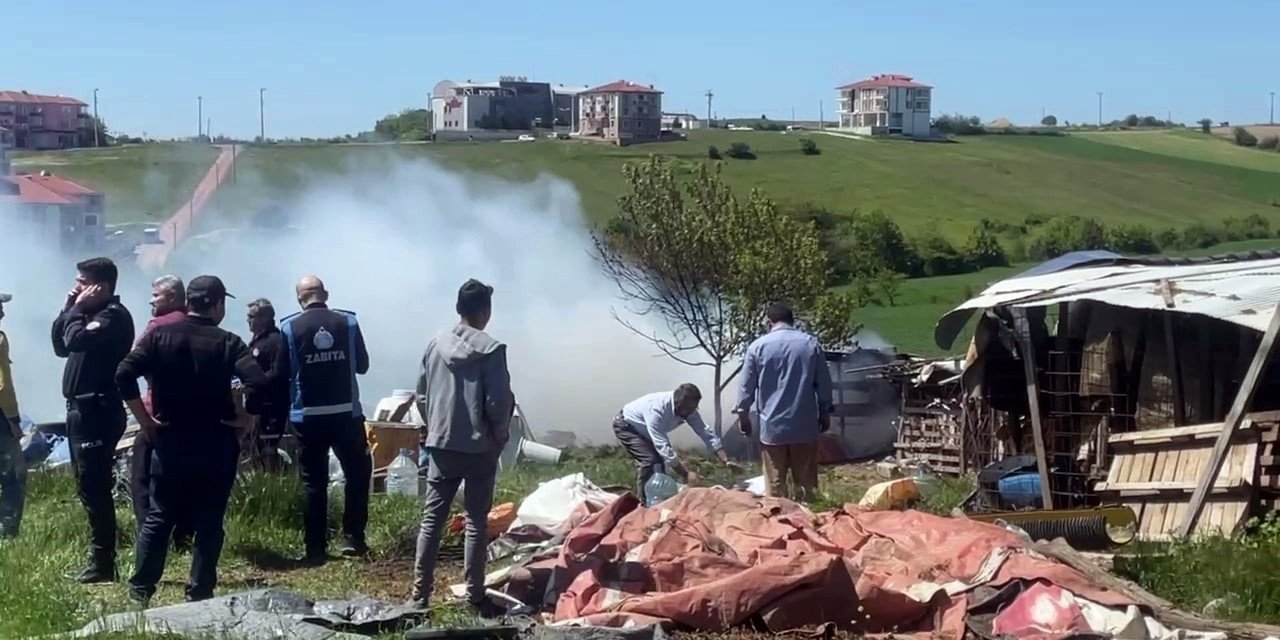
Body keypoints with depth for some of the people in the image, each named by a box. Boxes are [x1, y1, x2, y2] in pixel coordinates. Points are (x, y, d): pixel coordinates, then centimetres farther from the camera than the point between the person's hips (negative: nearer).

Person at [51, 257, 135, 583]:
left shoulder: (114, 315, -12)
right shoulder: (92, 313, 18)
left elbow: (76, 340, -25)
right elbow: (61, 346, 18)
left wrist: (78, 309, -11)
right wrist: (70, 308, 8)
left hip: (98, 410, -10)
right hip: (82, 408, 10)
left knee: (93, 487, -10)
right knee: (89, 487, 12)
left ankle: (102, 564, -8)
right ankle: (99, 557, 18)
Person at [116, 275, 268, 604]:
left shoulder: (160, 336, 0)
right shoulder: (228, 343, -6)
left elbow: (124, 374, -10)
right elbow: (259, 383, -20)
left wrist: (145, 419, -2)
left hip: (169, 441, 2)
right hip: (215, 444, -2)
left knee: (159, 518, 11)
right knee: (208, 523, 5)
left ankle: (140, 588, 12)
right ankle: (199, 593, 6)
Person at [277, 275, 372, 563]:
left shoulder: (290, 327, -4)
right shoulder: (348, 322, -1)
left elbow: (282, 373, -1)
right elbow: (362, 365, 5)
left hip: (307, 415, 0)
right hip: (346, 412, 0)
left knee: (313, 480, 6)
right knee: (358, 472, 15)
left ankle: (316, 548, 6)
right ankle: (353, 537, 9)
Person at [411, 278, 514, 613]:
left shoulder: (435, 344, 4)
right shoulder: (491, 349, -12)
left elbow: (421, 395, 9)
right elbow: (499, 402, -13)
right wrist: (500, 437, 3)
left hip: (440, 444, 4)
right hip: (479, 447, -4)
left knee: (432, 519, 7)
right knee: (476, 521, 3)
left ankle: (419, 594, 6)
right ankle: (475, 596, 6)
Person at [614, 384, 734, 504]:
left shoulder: (688, 410, -20)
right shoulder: (656, 409, -42)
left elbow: (706, 433, -14)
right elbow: (664, 448, -43)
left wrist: (726, 461, -23)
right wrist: (687, 473, -43)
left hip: (643, 430, 8)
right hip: (626, 426, -8)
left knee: (660, 460, -1)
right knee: (649, 460, -22)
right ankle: (643, 503, -12)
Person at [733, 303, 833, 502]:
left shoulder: (758, 346, -3)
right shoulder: (811, 344, 1)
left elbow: (747, 386, 3)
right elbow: (824, 383, 6)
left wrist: (743, 413, 16)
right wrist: (825, 412, 17)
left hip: (772, 425, -1)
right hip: (805, 425, 1)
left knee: (775, 484, 4)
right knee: (806, 482, 8)